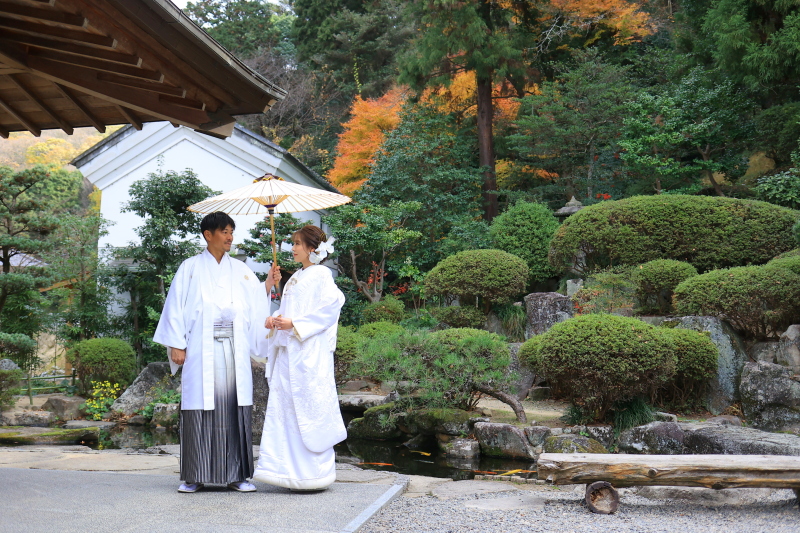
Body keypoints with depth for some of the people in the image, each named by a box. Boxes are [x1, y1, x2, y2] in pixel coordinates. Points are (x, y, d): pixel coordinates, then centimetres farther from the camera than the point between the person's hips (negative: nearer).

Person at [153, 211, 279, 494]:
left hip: (234, 349, 3)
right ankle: (195, 476, 4)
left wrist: (268, 283, -6)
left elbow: (256, 304, 11)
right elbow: (176, 307, 4)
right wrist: (176, 344, -4)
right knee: (200, 409, -4)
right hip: (201, 350, -2)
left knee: (234, 408, -2)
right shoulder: (191, 268, 7)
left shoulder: (240, 270, 16)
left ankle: (236, 474, 4)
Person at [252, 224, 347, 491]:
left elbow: (329, 309, -14)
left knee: (309, 407, -6)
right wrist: (274, 320, 2)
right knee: (284, 407, 5)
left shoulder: (321, 275, -5)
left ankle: (313, 473, 1)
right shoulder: (295, 277, 20)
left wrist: (294, 324, -18)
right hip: (288, 351, 8)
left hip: (310, 352, -8)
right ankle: (290, 469, 10)